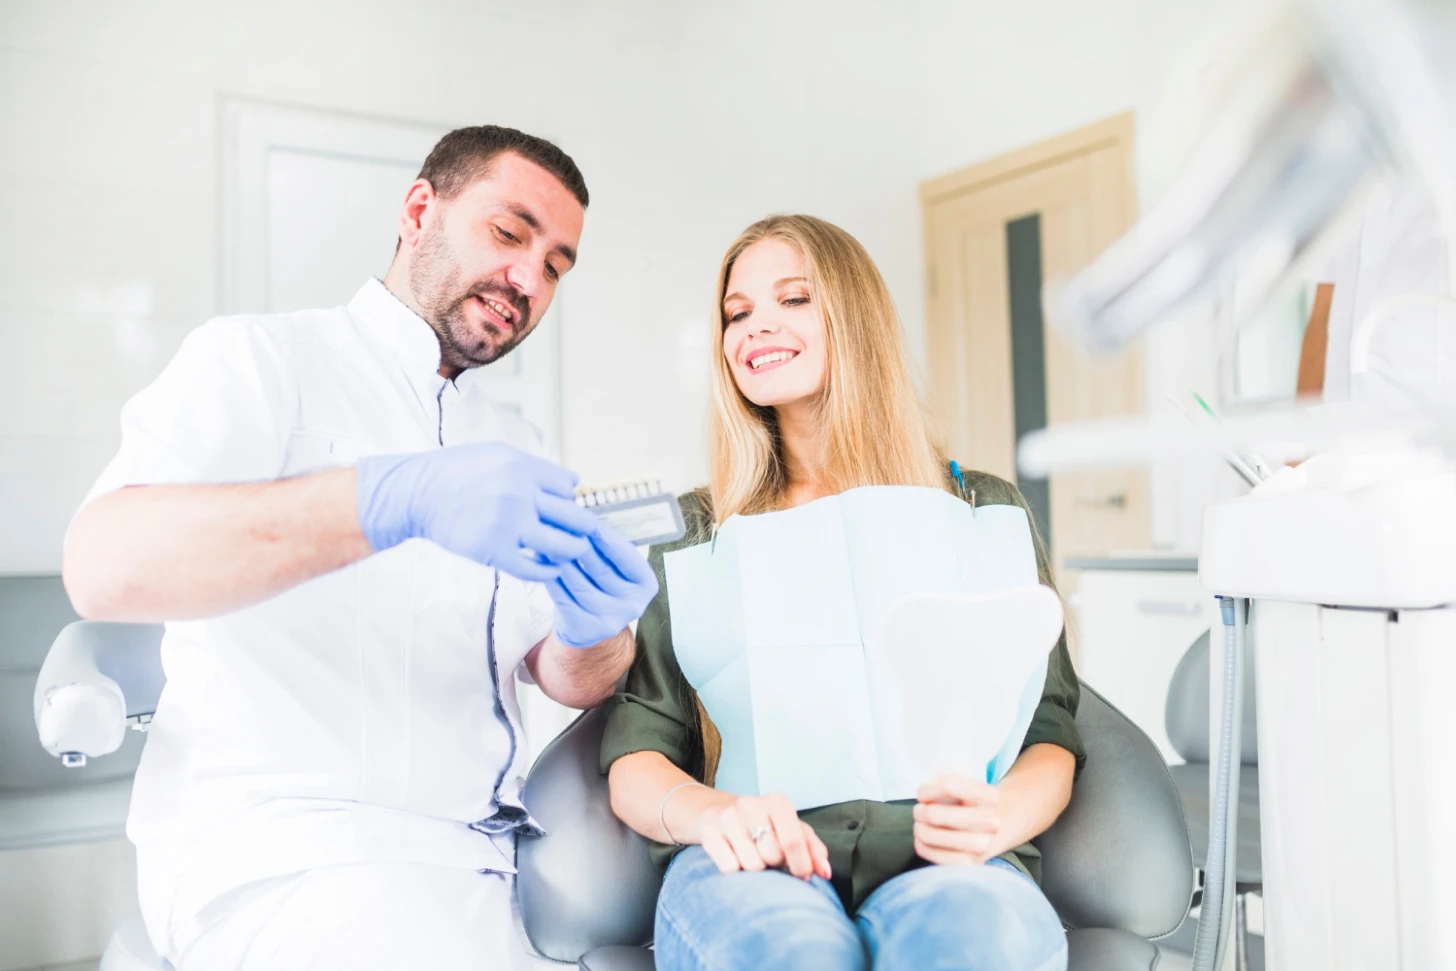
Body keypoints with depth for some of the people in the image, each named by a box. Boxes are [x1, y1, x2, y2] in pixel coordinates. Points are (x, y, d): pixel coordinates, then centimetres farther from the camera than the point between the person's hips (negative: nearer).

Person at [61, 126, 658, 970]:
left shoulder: (514, 446, 17)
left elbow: (569, 679, 9)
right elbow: (105, 567, -19)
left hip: (490, 856, 6)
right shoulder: (260, 358, 0)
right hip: (284, 844, -5)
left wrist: (593, 631, -16)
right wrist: (397, 498, -32)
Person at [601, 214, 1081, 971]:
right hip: (754, 866, 1)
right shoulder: (695, 530, 17)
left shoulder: (980, 510, 17)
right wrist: (709, 813, -14)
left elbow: (1046, 732, 11)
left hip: (933, 860, 0)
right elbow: (635, 754, 10)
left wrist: (998, 816, -13)